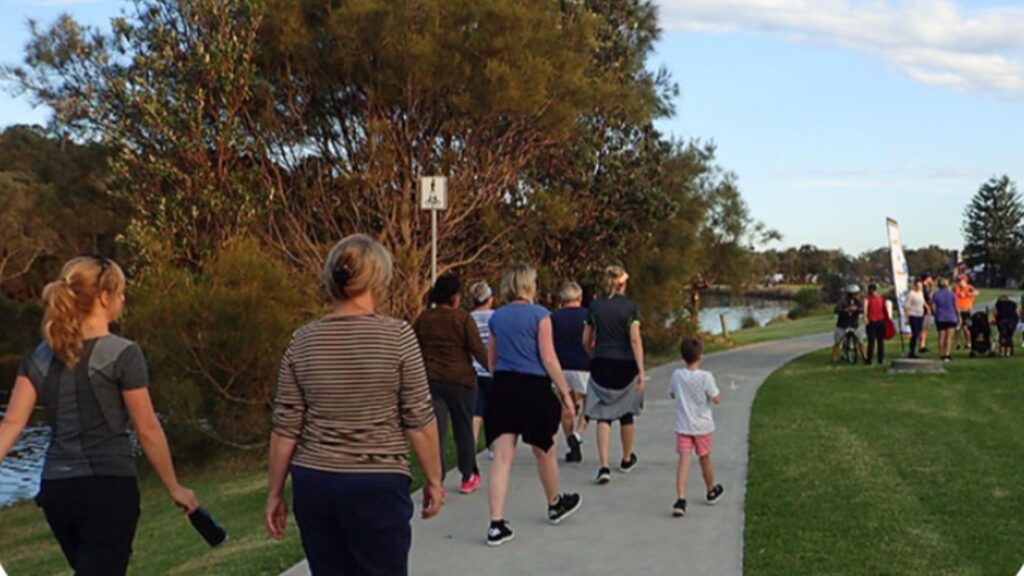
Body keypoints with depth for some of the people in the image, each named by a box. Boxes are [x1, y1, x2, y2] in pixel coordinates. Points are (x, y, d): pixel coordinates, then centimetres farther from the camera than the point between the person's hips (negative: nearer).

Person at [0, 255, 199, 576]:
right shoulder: (123, 354, -10)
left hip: (56, 489, 6)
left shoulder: (41, 356, 6)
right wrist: (174, 488, 3)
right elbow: (148, 430, -7)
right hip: (108, 487, -6)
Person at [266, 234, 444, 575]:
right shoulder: (397, 336, -8)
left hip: (313, 483, 4)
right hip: (376, 486, -4)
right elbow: (419, 420, -6)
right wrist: (433, 480, 5)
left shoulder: (303, 340, 1)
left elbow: (285, 428, 2)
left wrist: (275, 492, 11)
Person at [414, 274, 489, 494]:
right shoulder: (463, 318, -8)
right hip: (460, 381, -2)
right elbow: (478, 349, -11)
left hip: (430, 380, 2)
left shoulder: (424, 318, 3)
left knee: (436, 431, 2)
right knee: (463, 429, 13)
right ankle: (468, 477, 26)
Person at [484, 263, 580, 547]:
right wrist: (565, 394, -6)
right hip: (534, 388, -4)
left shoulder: (496, 317, 10)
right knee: (544, 452, 18)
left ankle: (496, 524, -9)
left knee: (502, 459, -1)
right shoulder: (539, 314, -6)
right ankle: (555, 505, 40)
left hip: (501, 388, 4)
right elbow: (548, 359, -10)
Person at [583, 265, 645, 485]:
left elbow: (586, 340, 7)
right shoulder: (630, 306, -6)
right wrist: (641, 370, -13)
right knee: (626, 414, 17)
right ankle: (627, 460, 33)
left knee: (603, 417, 1)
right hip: (625, 365, -1)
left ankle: (604, 467, -12)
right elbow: (635, 339, -12)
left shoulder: (595, 306, 2)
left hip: (601, 365, 1)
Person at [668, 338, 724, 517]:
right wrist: (717, 393, 6)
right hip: (702, 426, -1)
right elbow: (717, 400, -13)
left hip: (683, 426, 1)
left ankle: (680, 499, -20)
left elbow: (672, 395, 11)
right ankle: (711, 492, 40)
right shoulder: (706, 377, -15)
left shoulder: (677, 375, -5)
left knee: (683, 460, -5)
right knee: (705, 459, 18)